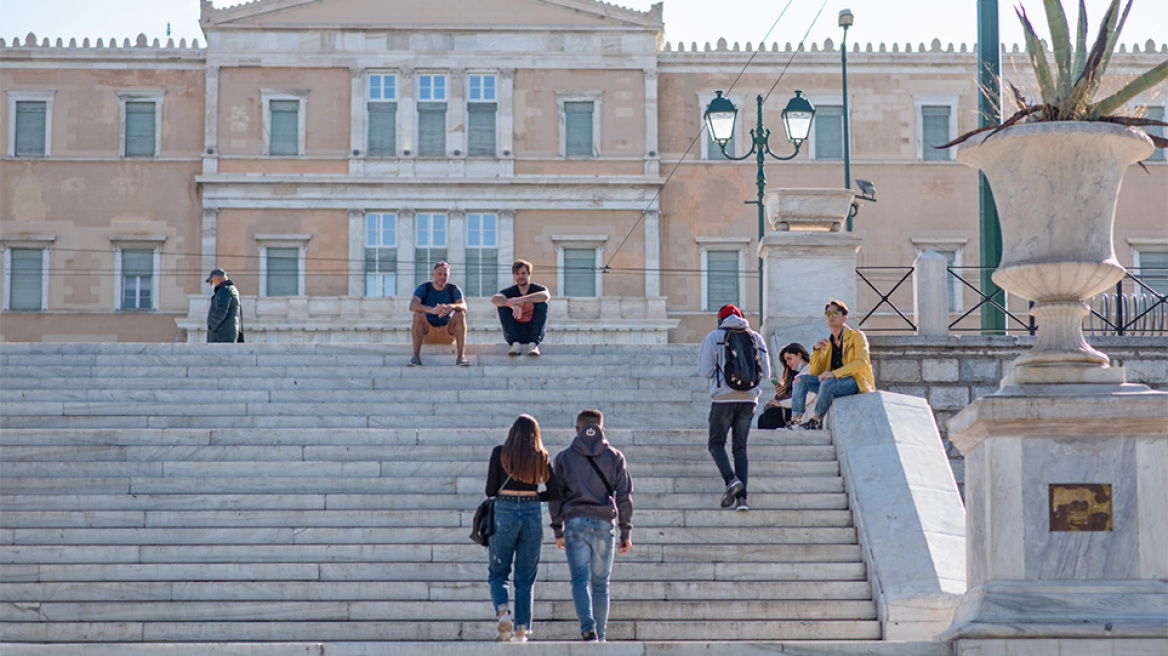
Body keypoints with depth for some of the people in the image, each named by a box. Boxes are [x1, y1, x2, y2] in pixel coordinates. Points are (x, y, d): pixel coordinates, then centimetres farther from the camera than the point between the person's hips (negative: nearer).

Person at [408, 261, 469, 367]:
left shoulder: (454, 289, -7)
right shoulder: (423, 288, -11)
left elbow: (464, 306, -26)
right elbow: (412, 306, -30)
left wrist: (451, 306, -50)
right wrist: (432, 310, -50)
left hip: (448, 330, 1)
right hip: (427, 329, -1)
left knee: (460, 314, -26)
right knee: (418, 313, -30)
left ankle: (461, 356, -36)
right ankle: (416, 356, -35)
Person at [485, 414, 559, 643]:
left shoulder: (500, 452, 0)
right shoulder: (541, 457, 5)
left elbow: (490, 490, -1)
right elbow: (554, 493, 3)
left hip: (504, 513, -2)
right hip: (532, 515, 2)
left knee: (497, 573, 12)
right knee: (525, 578, 9)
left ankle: (502, 612, -13)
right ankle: (521, 631, 6)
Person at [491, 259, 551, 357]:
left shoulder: (537, 288, -2)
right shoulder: (511, 291, 0)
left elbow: (546, 296, -29)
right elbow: (495, 299, -23)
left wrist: (520, 299, -40)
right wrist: (513, 305, -43)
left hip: (533, 333, -1)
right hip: (514, 334, 1)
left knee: (542, 305, -21)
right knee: (502, 304, -17)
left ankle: (533, 344, -28)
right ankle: (515, 344, -27)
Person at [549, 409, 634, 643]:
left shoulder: (564, 457, 7)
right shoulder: (615, 457, 8)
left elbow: (555, 496, 6)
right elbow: (624, 495, 3)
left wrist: (558, 530, 13)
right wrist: (626, 531, 6)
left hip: (575, 523, -1)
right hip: (604, 524, 1)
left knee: (580, 580, -5)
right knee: (600, 584, 10)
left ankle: (588, 628, -26)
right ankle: (599, 636, 13)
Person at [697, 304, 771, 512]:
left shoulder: (714, 337, 2)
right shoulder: (756, 338, 11)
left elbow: (704, 371, -1)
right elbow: (765, 373, 12)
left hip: (724, 398, -3)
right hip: (749, 399, 3)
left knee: (716, 443, 8)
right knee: (740, 447, 9)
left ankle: (731, 479, -19)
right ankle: (742, 498, -2)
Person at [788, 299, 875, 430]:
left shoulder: (856, 336, 2)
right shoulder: (827, 344, 18)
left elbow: (861, 361, -16)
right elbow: (814, 373, 13)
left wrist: (834, 373, -27)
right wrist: (816, 350, -3)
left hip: (857, 382, -6)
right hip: (834, 383, 6)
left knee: (828, 383, -35)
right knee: (801, 379, -10)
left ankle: (816, 421, -23)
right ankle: (795, 419, -21)